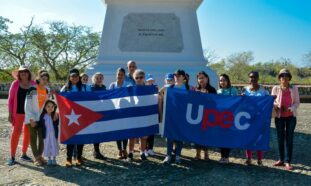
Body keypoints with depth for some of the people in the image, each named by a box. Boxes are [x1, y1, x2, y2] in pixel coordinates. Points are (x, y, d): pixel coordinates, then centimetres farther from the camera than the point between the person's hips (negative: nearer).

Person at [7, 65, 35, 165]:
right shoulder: (15, 84, -3)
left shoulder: (33, 84, 2)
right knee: (16, 133, -4)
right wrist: (10, 114, -6)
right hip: (18, 112, -3)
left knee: (28, 133, 8)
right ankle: (12, 156, 6)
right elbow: (10, 99, -1)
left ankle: (24, 154, 22)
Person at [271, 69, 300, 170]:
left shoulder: (294, 89, 1)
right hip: (279, 116, 1)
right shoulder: (275, 88, 1)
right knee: (280, 138, 8)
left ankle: (287, 162, 5)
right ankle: (281, 160, 19)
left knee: (289, 139, 0)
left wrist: (291, 109, -18)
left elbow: (297, 102, 1)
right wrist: (276, 106, -19)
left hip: (291, 116, 0)